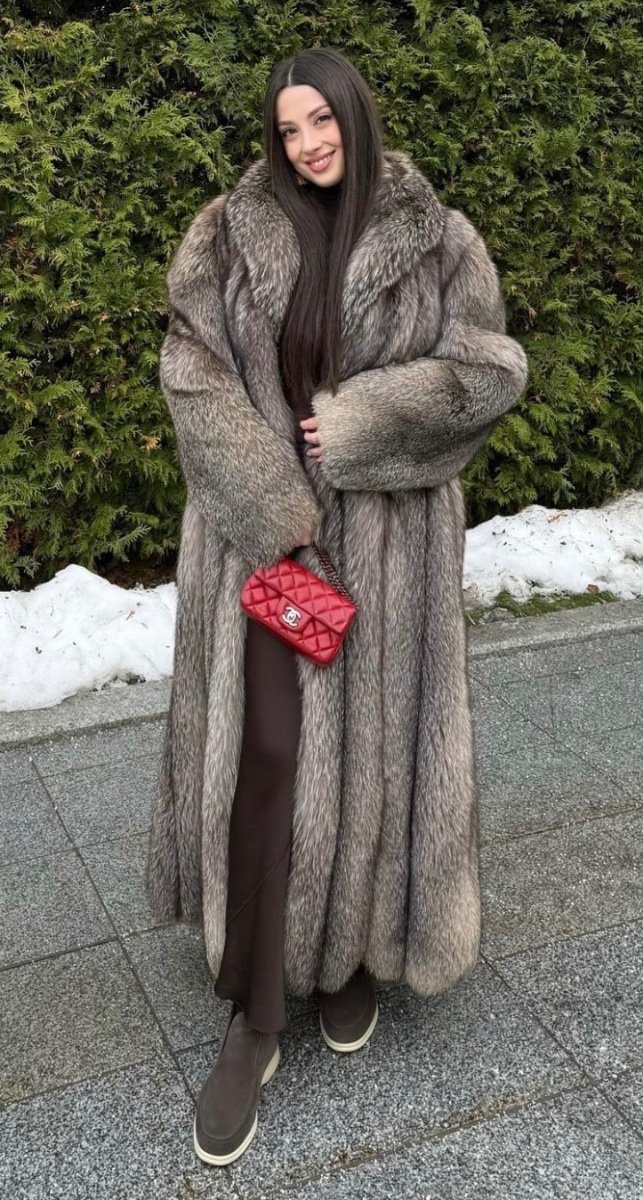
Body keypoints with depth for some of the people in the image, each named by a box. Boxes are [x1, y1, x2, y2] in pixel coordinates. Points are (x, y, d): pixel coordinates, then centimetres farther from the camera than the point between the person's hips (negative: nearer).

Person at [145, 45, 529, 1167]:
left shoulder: (436, 239, 1)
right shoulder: (227, 234, 2)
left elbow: (491, 367, -2)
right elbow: (194, 374, -5)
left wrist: (360, 422, -13)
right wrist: (276, 513, -15)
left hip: (387, 536, 1)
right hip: (255, 527, 0)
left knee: (369, 741, 8)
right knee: (260, 755, -1)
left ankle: (351, 954, 32)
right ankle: (252, 1018, 11)